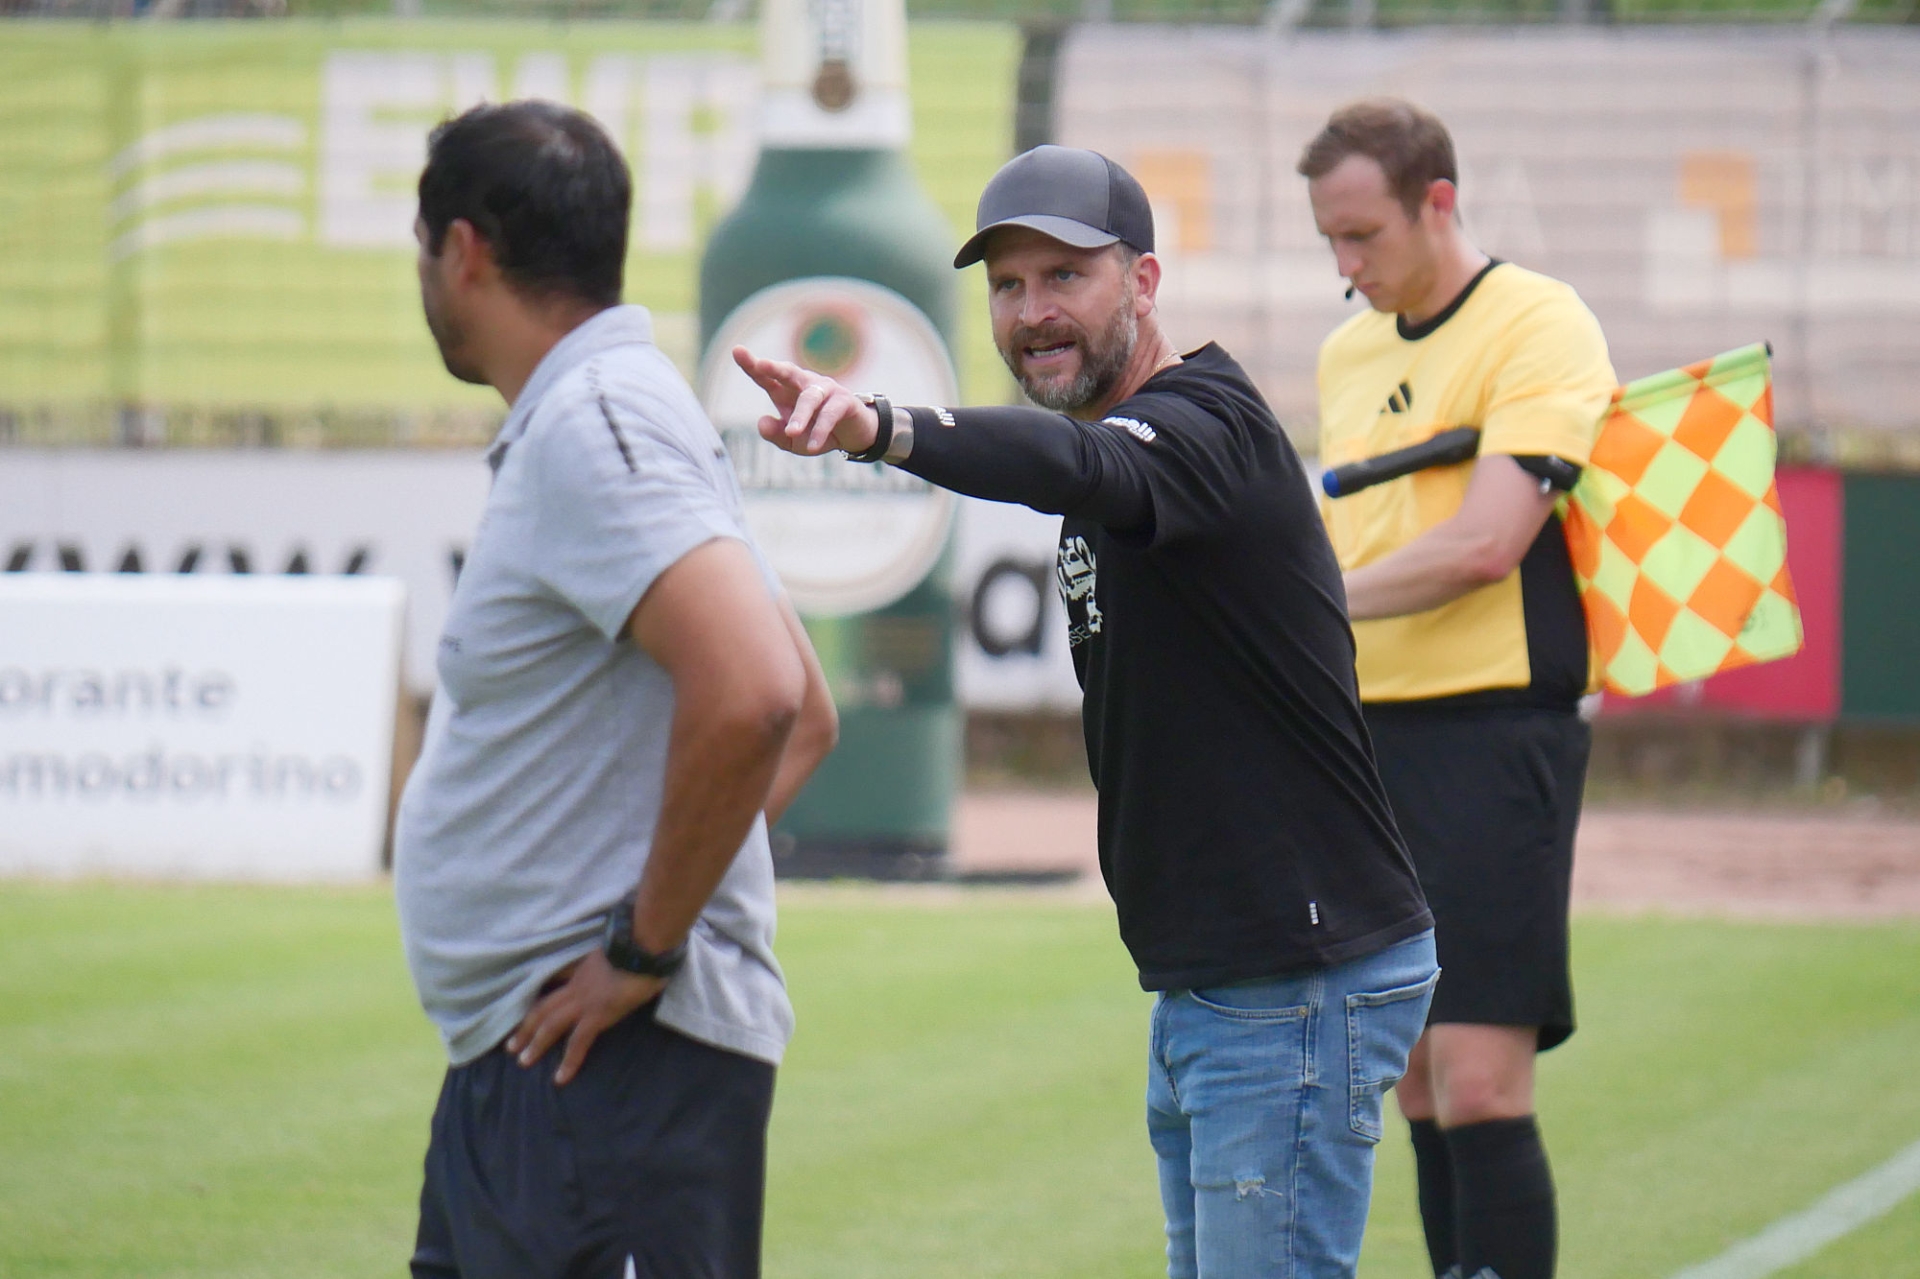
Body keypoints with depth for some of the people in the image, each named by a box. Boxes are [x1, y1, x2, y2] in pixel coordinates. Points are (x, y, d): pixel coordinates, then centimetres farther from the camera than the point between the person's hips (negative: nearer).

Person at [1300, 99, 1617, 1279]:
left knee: (1479, 1085, -14)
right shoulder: (1348, 352, 17)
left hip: (1494, 728, -7)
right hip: (1368, 737, 7)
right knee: (1420, 1089, 7)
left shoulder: (1539, 327, -7)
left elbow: (1484, 544, -17)